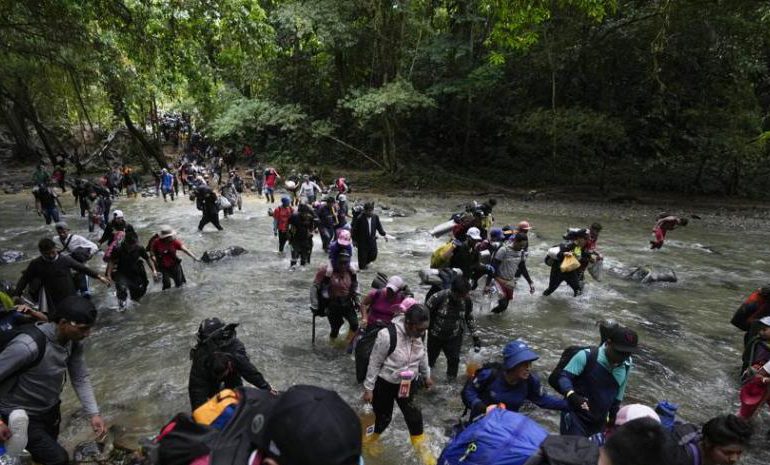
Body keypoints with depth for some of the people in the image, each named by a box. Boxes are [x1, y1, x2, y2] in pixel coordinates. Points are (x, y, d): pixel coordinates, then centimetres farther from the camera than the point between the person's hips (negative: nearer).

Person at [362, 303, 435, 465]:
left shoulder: (418, 333, -14)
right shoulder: (387, 335, -33)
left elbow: (422, 354, 6)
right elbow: (375, 363, -21)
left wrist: (426, 376, 18)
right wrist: (368, 388, -13)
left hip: (407, 383, 5)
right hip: (384, 384, -4)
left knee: (414, 415, 7)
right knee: (383, 417, 12)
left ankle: (422, 448, 28)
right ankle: (369, 440, 42)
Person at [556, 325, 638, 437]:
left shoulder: (626, 366, 0)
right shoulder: (587, 356, -20)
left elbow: (618, 394, 15)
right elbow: (564, 376, -16)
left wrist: (613, 415, 20)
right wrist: (571, 395, -34)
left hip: (599, 422, 6)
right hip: (576, 416, -5)